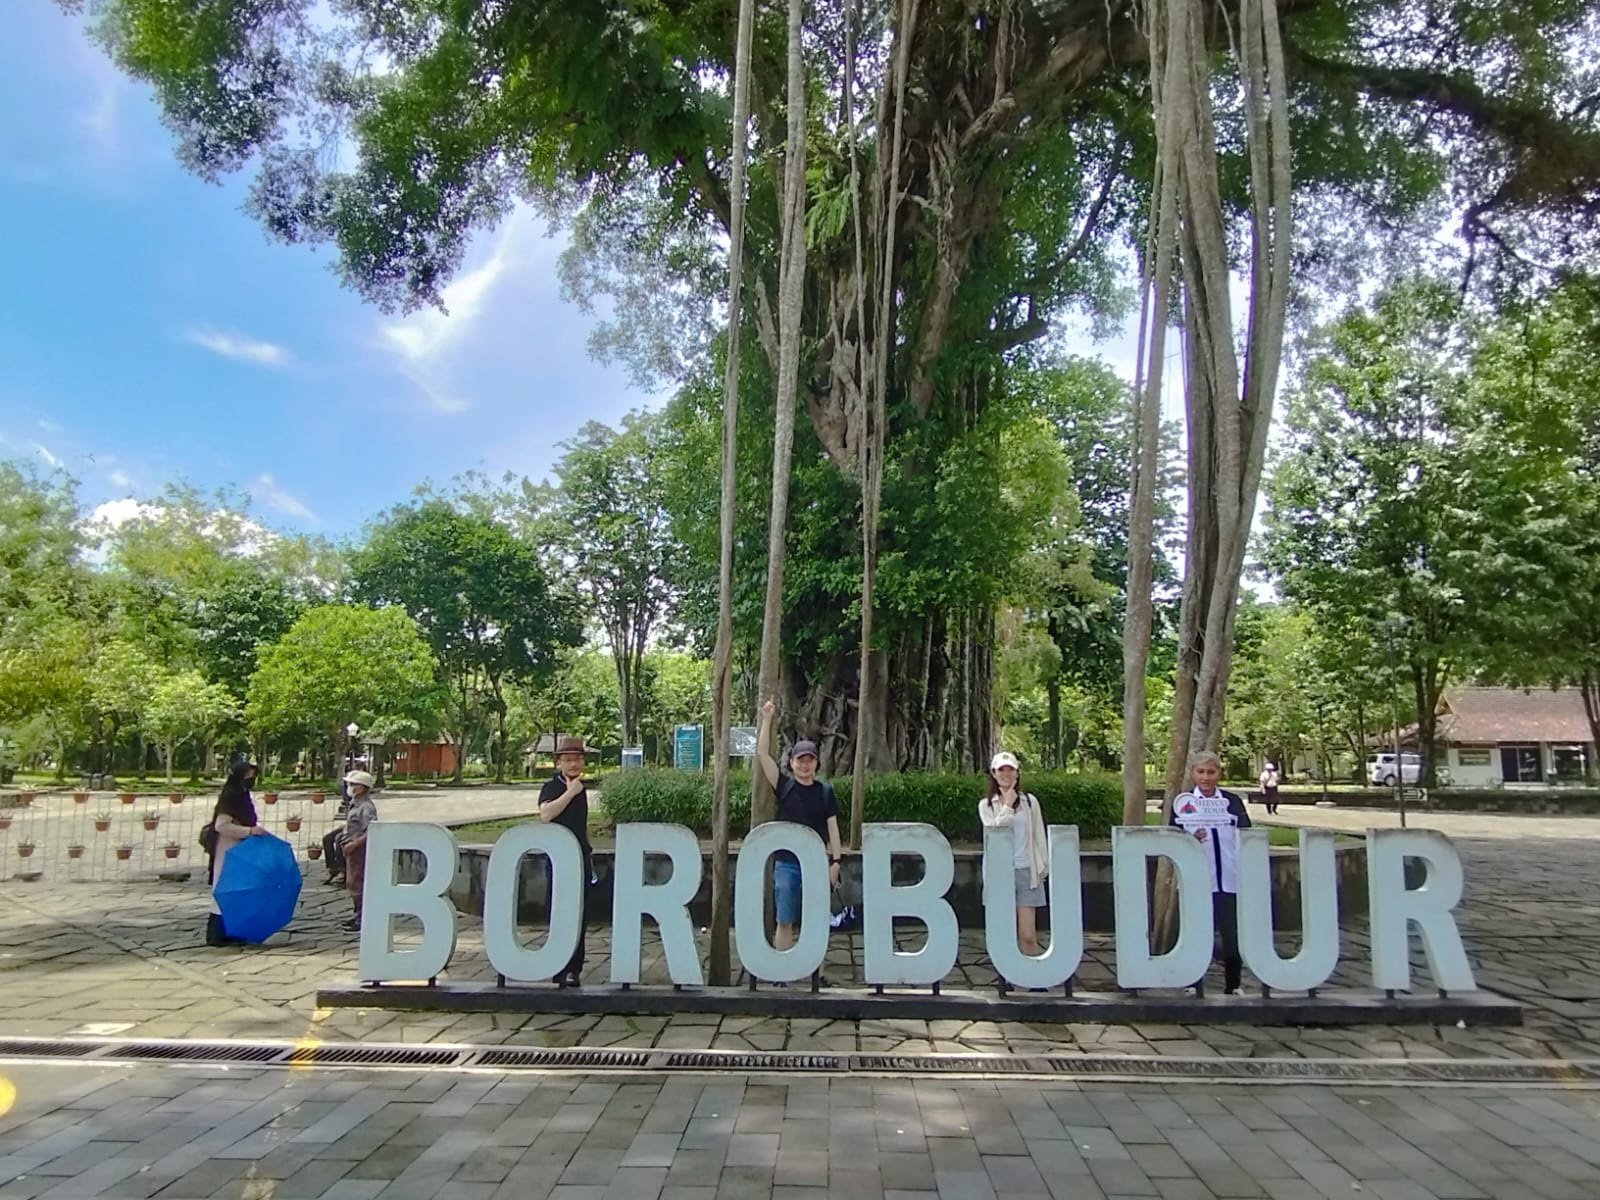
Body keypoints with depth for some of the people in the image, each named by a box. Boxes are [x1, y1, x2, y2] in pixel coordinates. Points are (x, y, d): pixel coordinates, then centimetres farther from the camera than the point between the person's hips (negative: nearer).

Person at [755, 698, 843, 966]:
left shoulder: (825, 790, 4)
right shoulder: (784, 786, 2)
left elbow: (832, 826, 6)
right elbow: (762, 754, -5)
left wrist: (836, 860, 1)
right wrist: (767, 718, -9)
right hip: (786, 863, 0)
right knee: (785, 922, 4)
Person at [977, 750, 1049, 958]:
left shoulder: (1029, 801, 8)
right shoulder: (986, 805, 6)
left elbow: (1039, 836, 11)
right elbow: (994, 830, -9)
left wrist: (1043, 867, 7)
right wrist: (1007, 806, -8)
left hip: (1026, 871, 0)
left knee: (1028, 935, -4)